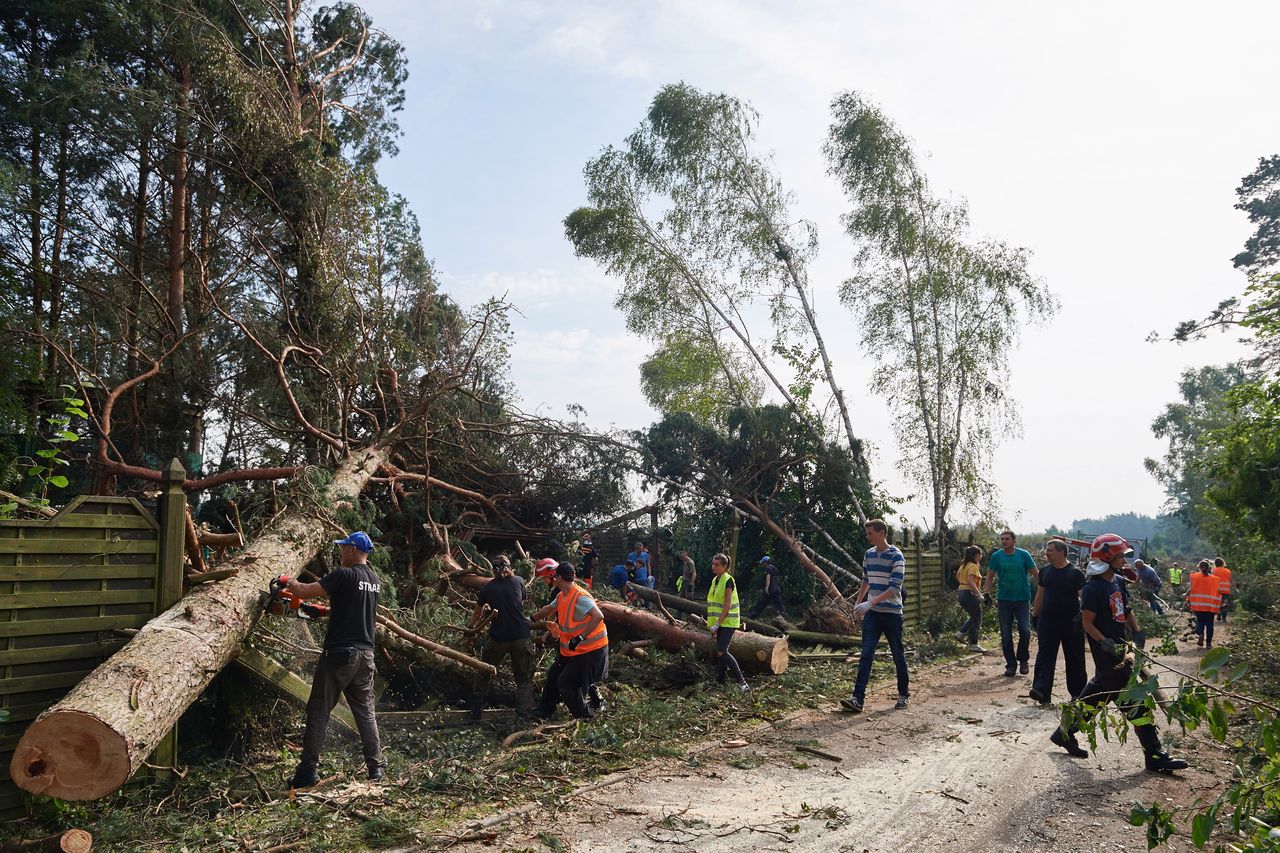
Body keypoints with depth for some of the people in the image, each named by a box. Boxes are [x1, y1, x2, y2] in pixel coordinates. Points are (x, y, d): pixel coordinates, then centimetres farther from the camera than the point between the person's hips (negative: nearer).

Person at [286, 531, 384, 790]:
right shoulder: (375, 581, 10)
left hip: (339, 653, -6)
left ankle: (308, 770, 5)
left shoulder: (344, 575, -13)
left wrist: (292, 582, 9)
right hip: (365, 654, 6)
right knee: (365, 712, 11)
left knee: (319, 712, 4)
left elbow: (304, 592, -12)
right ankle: (376, 768, 10)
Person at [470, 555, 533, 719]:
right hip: (520, 636, 0)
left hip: (498, 637, 1)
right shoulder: (519, 581, 2)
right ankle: (523, 713, -1)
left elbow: (476, 614, 17)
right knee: (524, 678, 10)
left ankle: (476, 710, 25)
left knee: (483, 673, 21)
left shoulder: (487, 588, 4)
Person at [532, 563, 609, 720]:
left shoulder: (580, 596, -25)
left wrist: (580, 638, -34)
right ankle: (545, 711, 32)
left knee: (566, 683, -2)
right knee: (553, 676, 16)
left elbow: (598, 616, -35)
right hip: (571, 649, 9)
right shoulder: (561, 596, 6)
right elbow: (548, 609, 25)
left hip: (590, 649, -9)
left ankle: (585, 714, 17)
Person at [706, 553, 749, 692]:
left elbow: (727, 605, -19)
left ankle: (741, 681, -8)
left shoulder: (728, 580, -14)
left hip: (727, 622, -8)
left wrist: (717, 624, -21)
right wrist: (714, 624, 16)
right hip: (719, 623, 8)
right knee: (720, 652, 9)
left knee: (721, 652, -14)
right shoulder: (715, 580, 11)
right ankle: (719, 681, 15)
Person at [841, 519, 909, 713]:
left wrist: (870, 603, -25)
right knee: (866, 655, -3)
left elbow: (894, 588, -20)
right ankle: (858, 698, -9)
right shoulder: (869, 554, 8)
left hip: (892, 612, -5)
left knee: (898, 655, 8)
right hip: (872, 613, 5)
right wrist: (858, 602, 20)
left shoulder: (896, 556, -13)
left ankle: (904, 694, 25)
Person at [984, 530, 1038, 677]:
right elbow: (990, 576, 9)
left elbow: (1035, 574, 2)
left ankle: (1023, 659, 13)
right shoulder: (996, 556, 2)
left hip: (1022, 599, -1)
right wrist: (987, 593, 0)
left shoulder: (1024, 555, -2)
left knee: (1025, 630, -10)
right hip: (1004, 599, 1)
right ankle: (1011, 665, 14)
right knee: (1006, 635, 4)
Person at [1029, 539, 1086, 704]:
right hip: (1047, 621, 3)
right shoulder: (1045, 571, 7)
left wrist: (1082, 617, -19)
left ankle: (1077, 692, 21)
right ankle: (1041, 690, -10)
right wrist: (1035, 615, 13)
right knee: (1044, 656, -5)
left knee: (1074, 659, 9)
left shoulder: (1075, 573, -7)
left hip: (1071, 622, -3)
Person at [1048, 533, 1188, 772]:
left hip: (1119, 649, 9)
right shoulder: (1093, 589, -18)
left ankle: (1064, 732, 28)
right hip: (1107, 654, -9)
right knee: (1135, 702, -5)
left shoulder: (1118, 583, 9)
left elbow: (1126, 611, 20)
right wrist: (1106, 644, -25)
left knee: (1098, 691, 17)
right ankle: (1155, 756, 3)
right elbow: (1087, 623, -16)